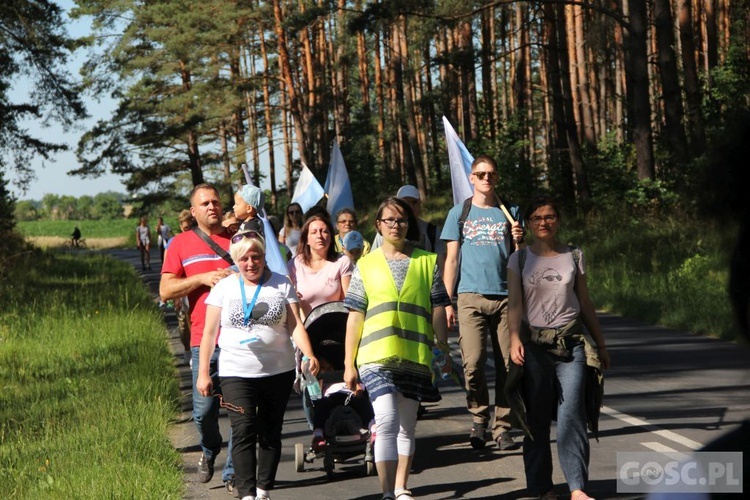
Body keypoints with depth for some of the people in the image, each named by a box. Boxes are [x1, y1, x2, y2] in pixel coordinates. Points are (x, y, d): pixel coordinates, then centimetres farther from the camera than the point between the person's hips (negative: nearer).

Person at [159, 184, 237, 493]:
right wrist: (202, 278, -9)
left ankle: (233, 473, 12)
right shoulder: (181, 244, 8)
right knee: (203, 412, -2)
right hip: (204, 340, -1)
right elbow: (165, 291, 2)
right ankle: (209, 451, 29)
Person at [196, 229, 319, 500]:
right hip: (236, 373, -1)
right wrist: (203, 373, 0)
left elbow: (295, 325, -2)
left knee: (270, 433, 8)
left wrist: (309, 354, -19)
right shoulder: (224, 287, 3)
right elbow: (209, 333, 4)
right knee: (244, 433, -12)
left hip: (279, 371, 2)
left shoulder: (281, 284, 4)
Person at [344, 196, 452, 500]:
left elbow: (438, 310, 9)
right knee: (387, 421, -15)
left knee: (406, 427, 11)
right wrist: (349, 364, 3)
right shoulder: (366, 265, 8)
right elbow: (355, 316, 6)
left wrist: (443, 353, 6)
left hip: (416, 357, 2)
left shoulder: (427, 261, 9)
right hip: (377, 355, -2)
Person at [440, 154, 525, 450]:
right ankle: (479, 420, 7)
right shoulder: (459, 213, 10)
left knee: (506, 365, -1)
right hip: (471, 297, -1)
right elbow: (451, 260, 9)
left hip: (505, 297, 1)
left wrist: (518, 240, -6)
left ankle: (502, 427, 6)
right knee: (473, 363, -11)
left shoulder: (510, 213, 13)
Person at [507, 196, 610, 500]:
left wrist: (600, 344, 18)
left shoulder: (574, 257, 10)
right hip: (535, 344, 0)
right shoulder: (519, 260, 6)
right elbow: (515, 303, -2)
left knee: (571, 416, -9)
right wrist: (515, 339, -18)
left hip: (572, 343, 0)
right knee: (537, 419, 2)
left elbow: (585, 303, 16)